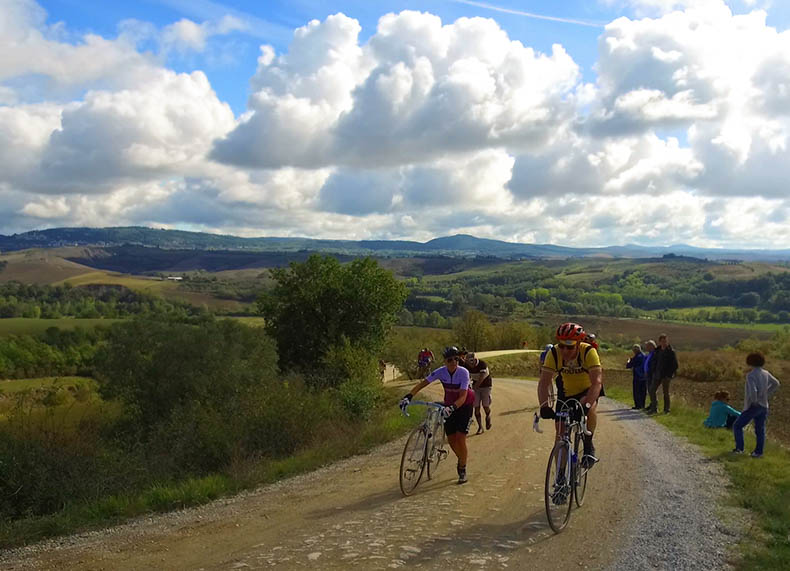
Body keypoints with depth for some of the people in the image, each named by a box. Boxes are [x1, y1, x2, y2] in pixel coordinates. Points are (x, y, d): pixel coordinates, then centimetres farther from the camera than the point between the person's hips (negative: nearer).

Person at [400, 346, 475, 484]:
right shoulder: (441, 372, -17)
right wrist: (408, 396, -33)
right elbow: (422, 383, -18)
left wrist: (452, 408, -52)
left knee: (460, 438, -13)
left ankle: (462, 470, 5)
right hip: (449, 406, 4)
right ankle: (461, 459, 37)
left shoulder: (463, 372, -27)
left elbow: (463, 397, -35)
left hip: (464, 405, -4)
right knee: (451, 439, 6)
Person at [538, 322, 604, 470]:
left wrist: (586, 404, -54)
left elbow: (597, 382, -40)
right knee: (560, 435, -2)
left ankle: (589, 447, -14)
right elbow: (544, 382, -29)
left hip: (588, 390, -2)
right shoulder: (554, 353, -26)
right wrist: (544, 406, -45)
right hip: (566, 392, 2)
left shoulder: (589, 352, -32)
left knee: (591, 409, -35)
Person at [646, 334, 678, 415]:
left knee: (666, 393, 2)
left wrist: (670, 375, -15)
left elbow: (675, 365, -9)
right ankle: (654, 408, 11)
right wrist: (655, 372, 10)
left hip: (666, 375, -6)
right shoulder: (657, 350, 8)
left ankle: (666, 409, 13)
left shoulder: (671, 351, -8)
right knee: (652, 390, 3)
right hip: (657, 375, 6)